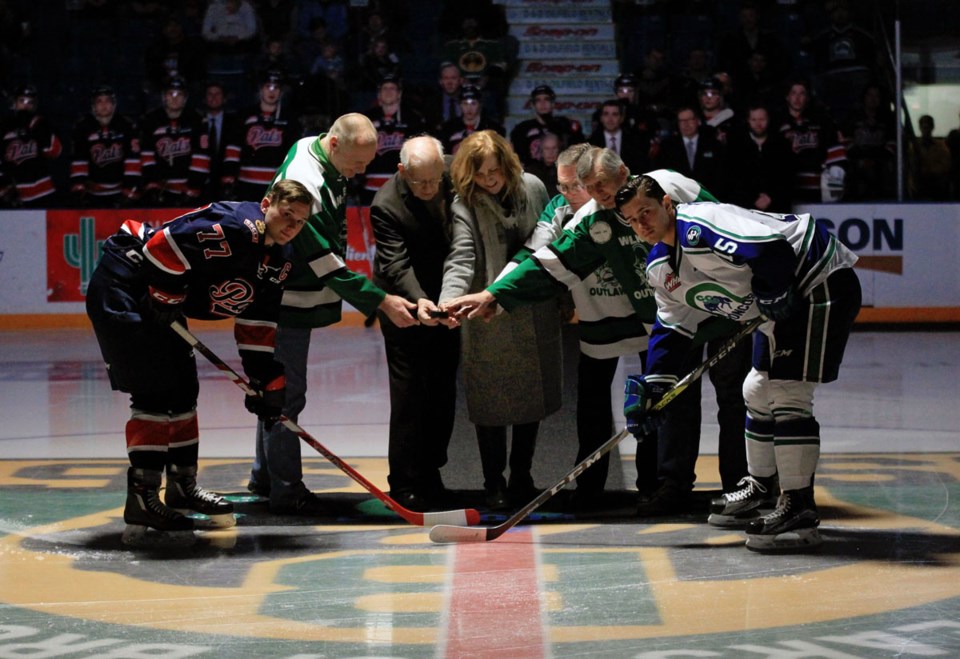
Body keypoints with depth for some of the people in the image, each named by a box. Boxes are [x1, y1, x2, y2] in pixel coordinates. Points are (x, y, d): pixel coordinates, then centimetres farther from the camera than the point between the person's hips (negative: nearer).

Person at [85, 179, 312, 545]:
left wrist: (265, 383, 10)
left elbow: (257, 326, 13)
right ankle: (142, 501, -13)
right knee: (156, 392, -14)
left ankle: (182, 487, 28)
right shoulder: (234, 227, -24)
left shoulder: (277, 261, 7)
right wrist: (165, 299, -18)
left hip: (159, 305, 10)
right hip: (122, 289, -10)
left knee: (183, 391, 14)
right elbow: (162, 246, -28)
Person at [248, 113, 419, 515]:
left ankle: (264, 476, 29)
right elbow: (329, 266, -27)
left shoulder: (312, 148, 1)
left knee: (278, 388, 18)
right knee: (287, 394, -6)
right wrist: (382, 302, -26)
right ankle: (286, 491, 0)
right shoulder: (305, 184, -30)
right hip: (284, 299, -10)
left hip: (300, 297, 10)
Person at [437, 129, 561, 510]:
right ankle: (494, 483, 14)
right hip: (490, 319, -4)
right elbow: (461, 259, -24)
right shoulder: (465, 205, -12)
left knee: (532, 395, 10)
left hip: (536, 313, 4)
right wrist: (449, 300, -42)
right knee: (492, 402, 0)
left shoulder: (532, 188, 0)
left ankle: (521, 477, 24)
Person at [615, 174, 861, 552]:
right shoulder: (660, 269, 9)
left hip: (821, 282, -11)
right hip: (784, 305, 11)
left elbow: (772, 251, -34)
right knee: (758, 391, 19)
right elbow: (672, 329, 16)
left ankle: (799, 511, -18)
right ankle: (760, 490, 38)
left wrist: (772, 298, -21)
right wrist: (652, 386, 8)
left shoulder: (701, 225, -24)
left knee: (788, 393, -17)